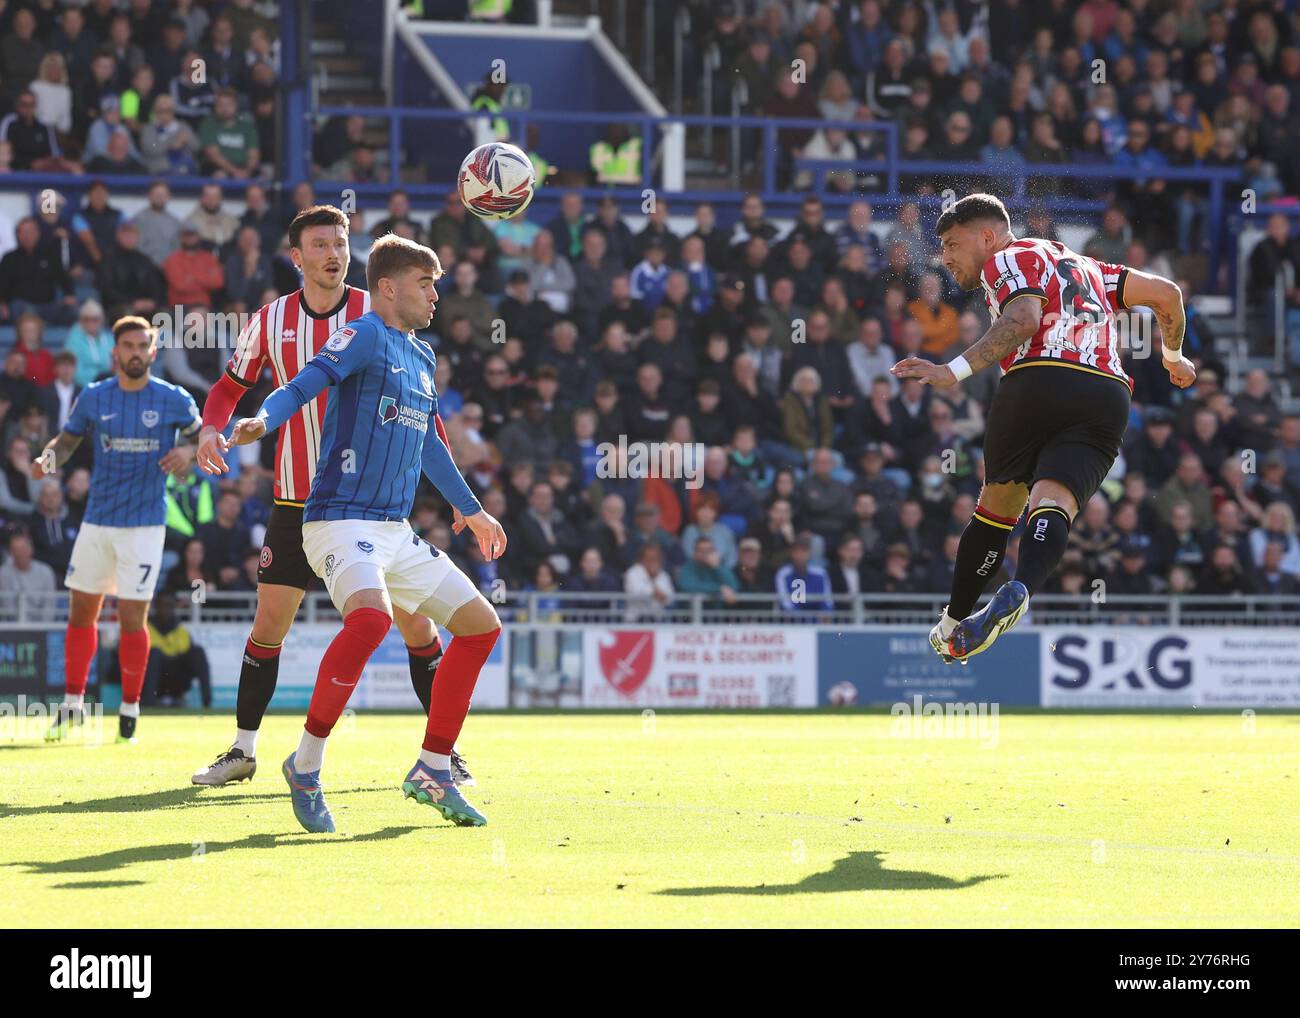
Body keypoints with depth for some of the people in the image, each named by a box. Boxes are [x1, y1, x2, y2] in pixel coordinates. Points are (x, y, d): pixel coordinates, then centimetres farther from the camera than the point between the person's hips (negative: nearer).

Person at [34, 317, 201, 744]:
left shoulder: (174, 400, -3)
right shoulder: (94, 398, 3)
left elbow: (201, 436, 10)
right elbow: (67, 440, 11)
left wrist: (187, 452, -13)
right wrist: (48, 459, -10)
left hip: (144, 524, -3)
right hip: (97, 520, 3)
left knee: (132, 618, -7)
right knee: (81, 612, 8)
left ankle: (130, 710, 8)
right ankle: (72, 704, 22)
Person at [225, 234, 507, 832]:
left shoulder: (421, 358, 18)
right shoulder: (364, 336, -6)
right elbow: (302, 385, -21)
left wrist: (471, 510, 41)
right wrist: (262, 422, -41)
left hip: (396, 533, 9)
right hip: (340, 521, -9)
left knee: (481, 624, 9)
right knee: (371, 616, -34)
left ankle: (432, 772, 16)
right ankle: (306, 765, -22)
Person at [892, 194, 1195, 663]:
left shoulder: (1007, 260, 13)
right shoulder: (1085, 267, 34)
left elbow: (1024, 318, -8)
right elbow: (1165, 292, 33)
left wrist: (954, 371, -17)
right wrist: (1173, 356, 50)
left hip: (1039, 381, -4)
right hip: (1109, 397, 4)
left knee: (997, 504, 14)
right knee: (1052, 504, -14)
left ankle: (953, 625, 18)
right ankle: (1020, 591, -43)